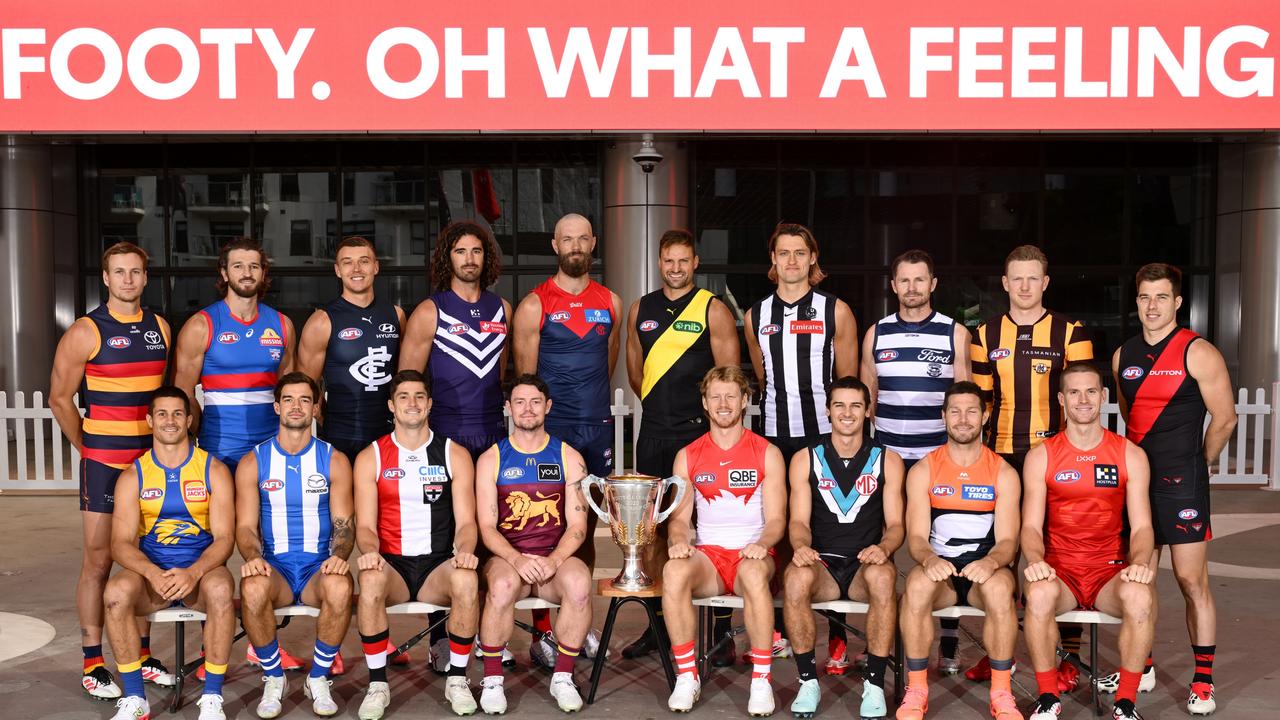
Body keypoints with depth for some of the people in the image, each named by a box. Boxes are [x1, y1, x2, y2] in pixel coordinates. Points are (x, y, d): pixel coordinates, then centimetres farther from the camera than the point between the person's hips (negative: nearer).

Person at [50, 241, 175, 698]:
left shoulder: (160, 329, 7)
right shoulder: (86, 332, -6)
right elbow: (60, 399, -2)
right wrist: (88, 450, 0)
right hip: (104, 464, -4)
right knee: (98, 561, 0)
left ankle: (142, 655, 20)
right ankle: (92, 663, 8)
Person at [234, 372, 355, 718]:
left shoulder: (334, 461, 6)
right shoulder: (252, 462, 6)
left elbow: (343, 523, 2)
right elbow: (245, 526, 2)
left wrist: (338, 556, -19)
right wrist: (252, 557, -20)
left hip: (320, 565, 0)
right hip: (274, 565, 0)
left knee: (340, 589, -35)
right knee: (253, 590, -35)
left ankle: (318, 678, -10)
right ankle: (273, 679, -9)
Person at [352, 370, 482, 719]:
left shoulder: (454, 454, 7)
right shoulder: (370, 458, 6)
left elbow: (466, 521, 3)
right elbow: (365, 524, 1)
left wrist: (465, 550, -20)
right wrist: (370, 551, -22)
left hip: (439, 564, 0)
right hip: (391, 564, 0)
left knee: (467, 580, -34)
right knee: (371, 580, -35)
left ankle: (457, 679, -15)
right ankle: (377, 683, -20)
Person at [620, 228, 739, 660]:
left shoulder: (713, 310, -2)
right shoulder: (641, 309, 12)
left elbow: (728, 376, -3)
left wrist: (696, 411, -2)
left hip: (698, 432, -5)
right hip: (653, 433, 5)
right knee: (654, 529, 7)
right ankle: (657, 623, 16)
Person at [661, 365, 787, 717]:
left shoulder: (767, 453, 4)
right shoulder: (688, 456, 10)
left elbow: (776, 519, -1)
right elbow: (680, 517, 8)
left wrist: (762, 544, -22)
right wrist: (677, 541, -15)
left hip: (752, 555, -1)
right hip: (707, 557, 2)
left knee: (754, 573, -38)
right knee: (674, 570, -33)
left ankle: (761, 680, -25)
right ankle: (687, 676, -21)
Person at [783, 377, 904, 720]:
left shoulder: (887, 460, 8)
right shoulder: (805, 460, 8)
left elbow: (895, 523, 4)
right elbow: (799, 520, 2)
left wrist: (884, 548, -20)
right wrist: (801, 546, -22)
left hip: (866, 564, 0)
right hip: (822, 564, 0)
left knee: (883, 576, -36)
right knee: (795, 577, -34)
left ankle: (875, 684, -23)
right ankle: (808, 680, -18)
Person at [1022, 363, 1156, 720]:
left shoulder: (1130, 455, 6)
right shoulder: (1041, 456, 4)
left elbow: (1141, 526, 1)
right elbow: (1031, 526, -1)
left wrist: (1140, 562, -20)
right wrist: (1035, 559, -23)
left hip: (1111, 570, 1)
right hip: (1059, 570, 0)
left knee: (1140, 596, -33)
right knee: (1039, 593, -35)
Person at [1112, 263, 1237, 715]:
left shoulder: (1198, 353, -7)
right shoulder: (1123, 356, 9)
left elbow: (1224, 419, -3)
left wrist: (1192, 465, 7)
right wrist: (1144, 458, 16)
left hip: (1181, 486, -5)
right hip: (1136, 480, 5)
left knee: (1192, 582, -4)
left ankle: (1203, 683, 4)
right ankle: (1141, 669, 23)